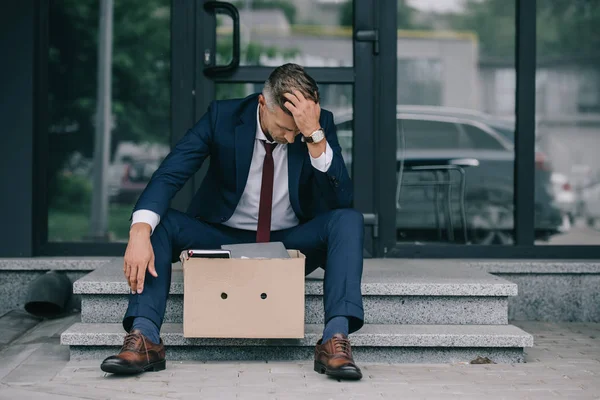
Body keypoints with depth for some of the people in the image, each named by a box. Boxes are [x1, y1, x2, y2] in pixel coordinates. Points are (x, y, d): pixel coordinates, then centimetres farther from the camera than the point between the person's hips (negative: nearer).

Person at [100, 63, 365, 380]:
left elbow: (341, 201, -21)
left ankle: (335, 339, -37)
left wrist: (315, 135, -33)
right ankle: (144, 339, -33)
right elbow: (168, 175, -22)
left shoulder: (322, 123, -12)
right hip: (223, 240, 0)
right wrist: (140, 232, -40)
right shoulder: (222, 116, -14)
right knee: (159, 221, -25)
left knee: (349, 220, -27)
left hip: (290, 244, 0)